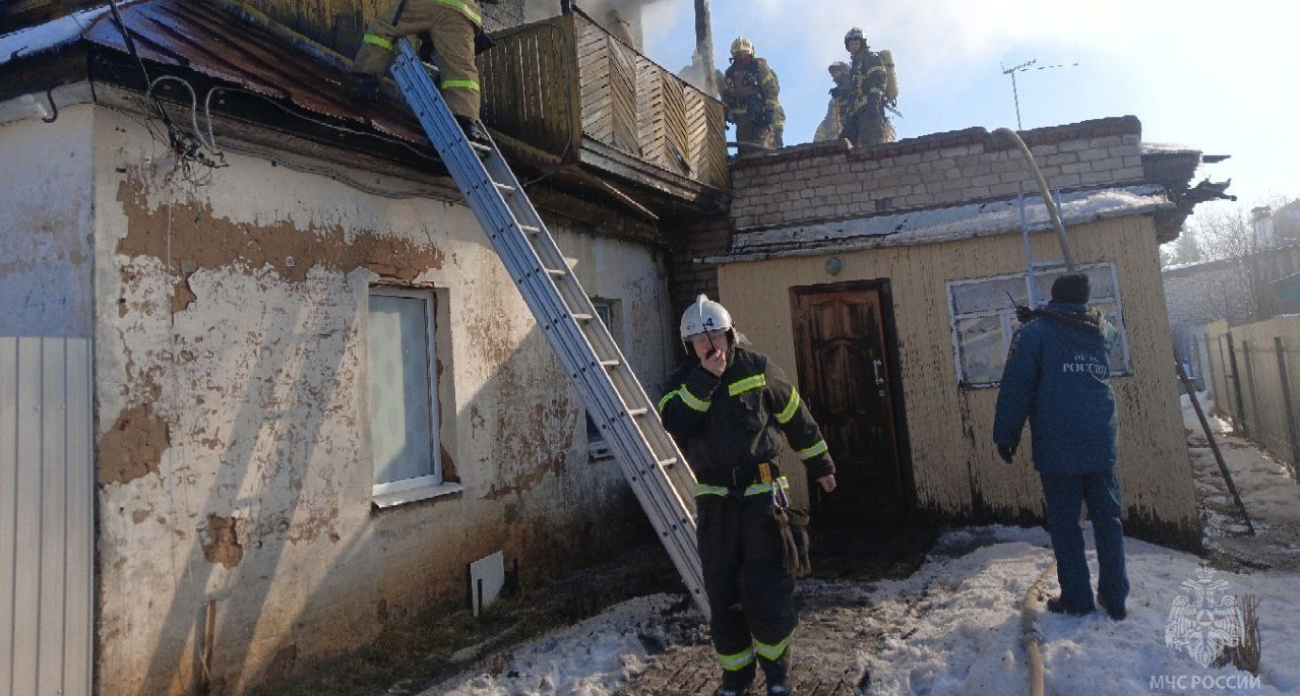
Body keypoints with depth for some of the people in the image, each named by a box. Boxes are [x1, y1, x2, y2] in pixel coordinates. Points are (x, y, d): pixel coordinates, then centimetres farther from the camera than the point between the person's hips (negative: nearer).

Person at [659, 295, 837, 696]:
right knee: (722, 593, 8)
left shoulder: (757, 368, 0)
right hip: (715, 500, 2)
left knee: (766, 589, -1)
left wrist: (819, 464, 14)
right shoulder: (682, 383, 3)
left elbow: (796, 417, 9)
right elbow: (675, 425, -18)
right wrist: (704, 380, -22)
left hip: (761, 492, -2)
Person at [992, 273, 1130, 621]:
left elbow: (1015, 388, -10)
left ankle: (1076, 598, 11)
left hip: (1056, 448, -4)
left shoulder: (1034, 332, -4)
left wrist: (1005, 435, -2)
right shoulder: (1103, 331, 11)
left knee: (1064, 523, 5)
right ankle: (1115, 598, 19)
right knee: (1108, 519, 13)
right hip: (1101, 445, 4)